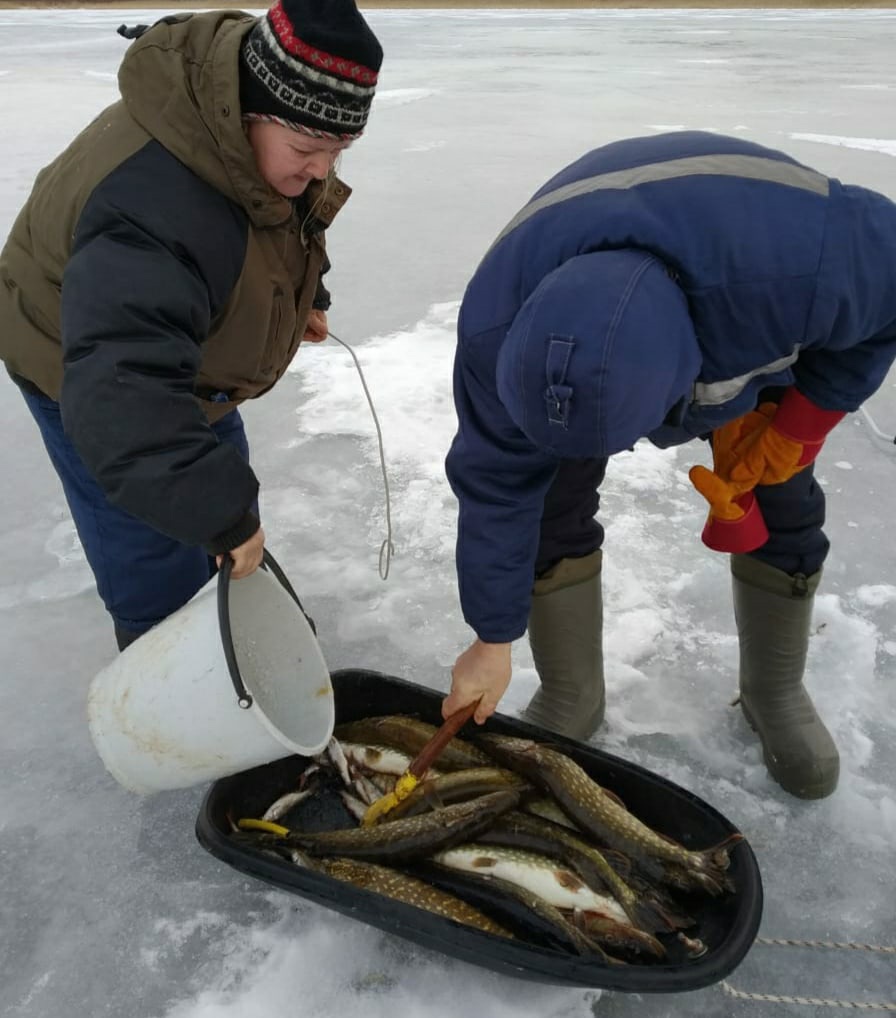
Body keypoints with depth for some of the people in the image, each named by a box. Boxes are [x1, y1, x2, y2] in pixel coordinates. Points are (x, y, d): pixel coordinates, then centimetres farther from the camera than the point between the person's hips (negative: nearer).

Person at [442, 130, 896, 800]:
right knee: (546, 507, -10)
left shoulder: (807, 264, -46)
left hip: (754, 337, 0)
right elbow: (496, 484, -26)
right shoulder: (497, 326, -38)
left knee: (784, 510, -1)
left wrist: (794, 432, -20)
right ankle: (570, 700, 12)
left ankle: (775, 694, 24)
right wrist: (493, 641, -17)